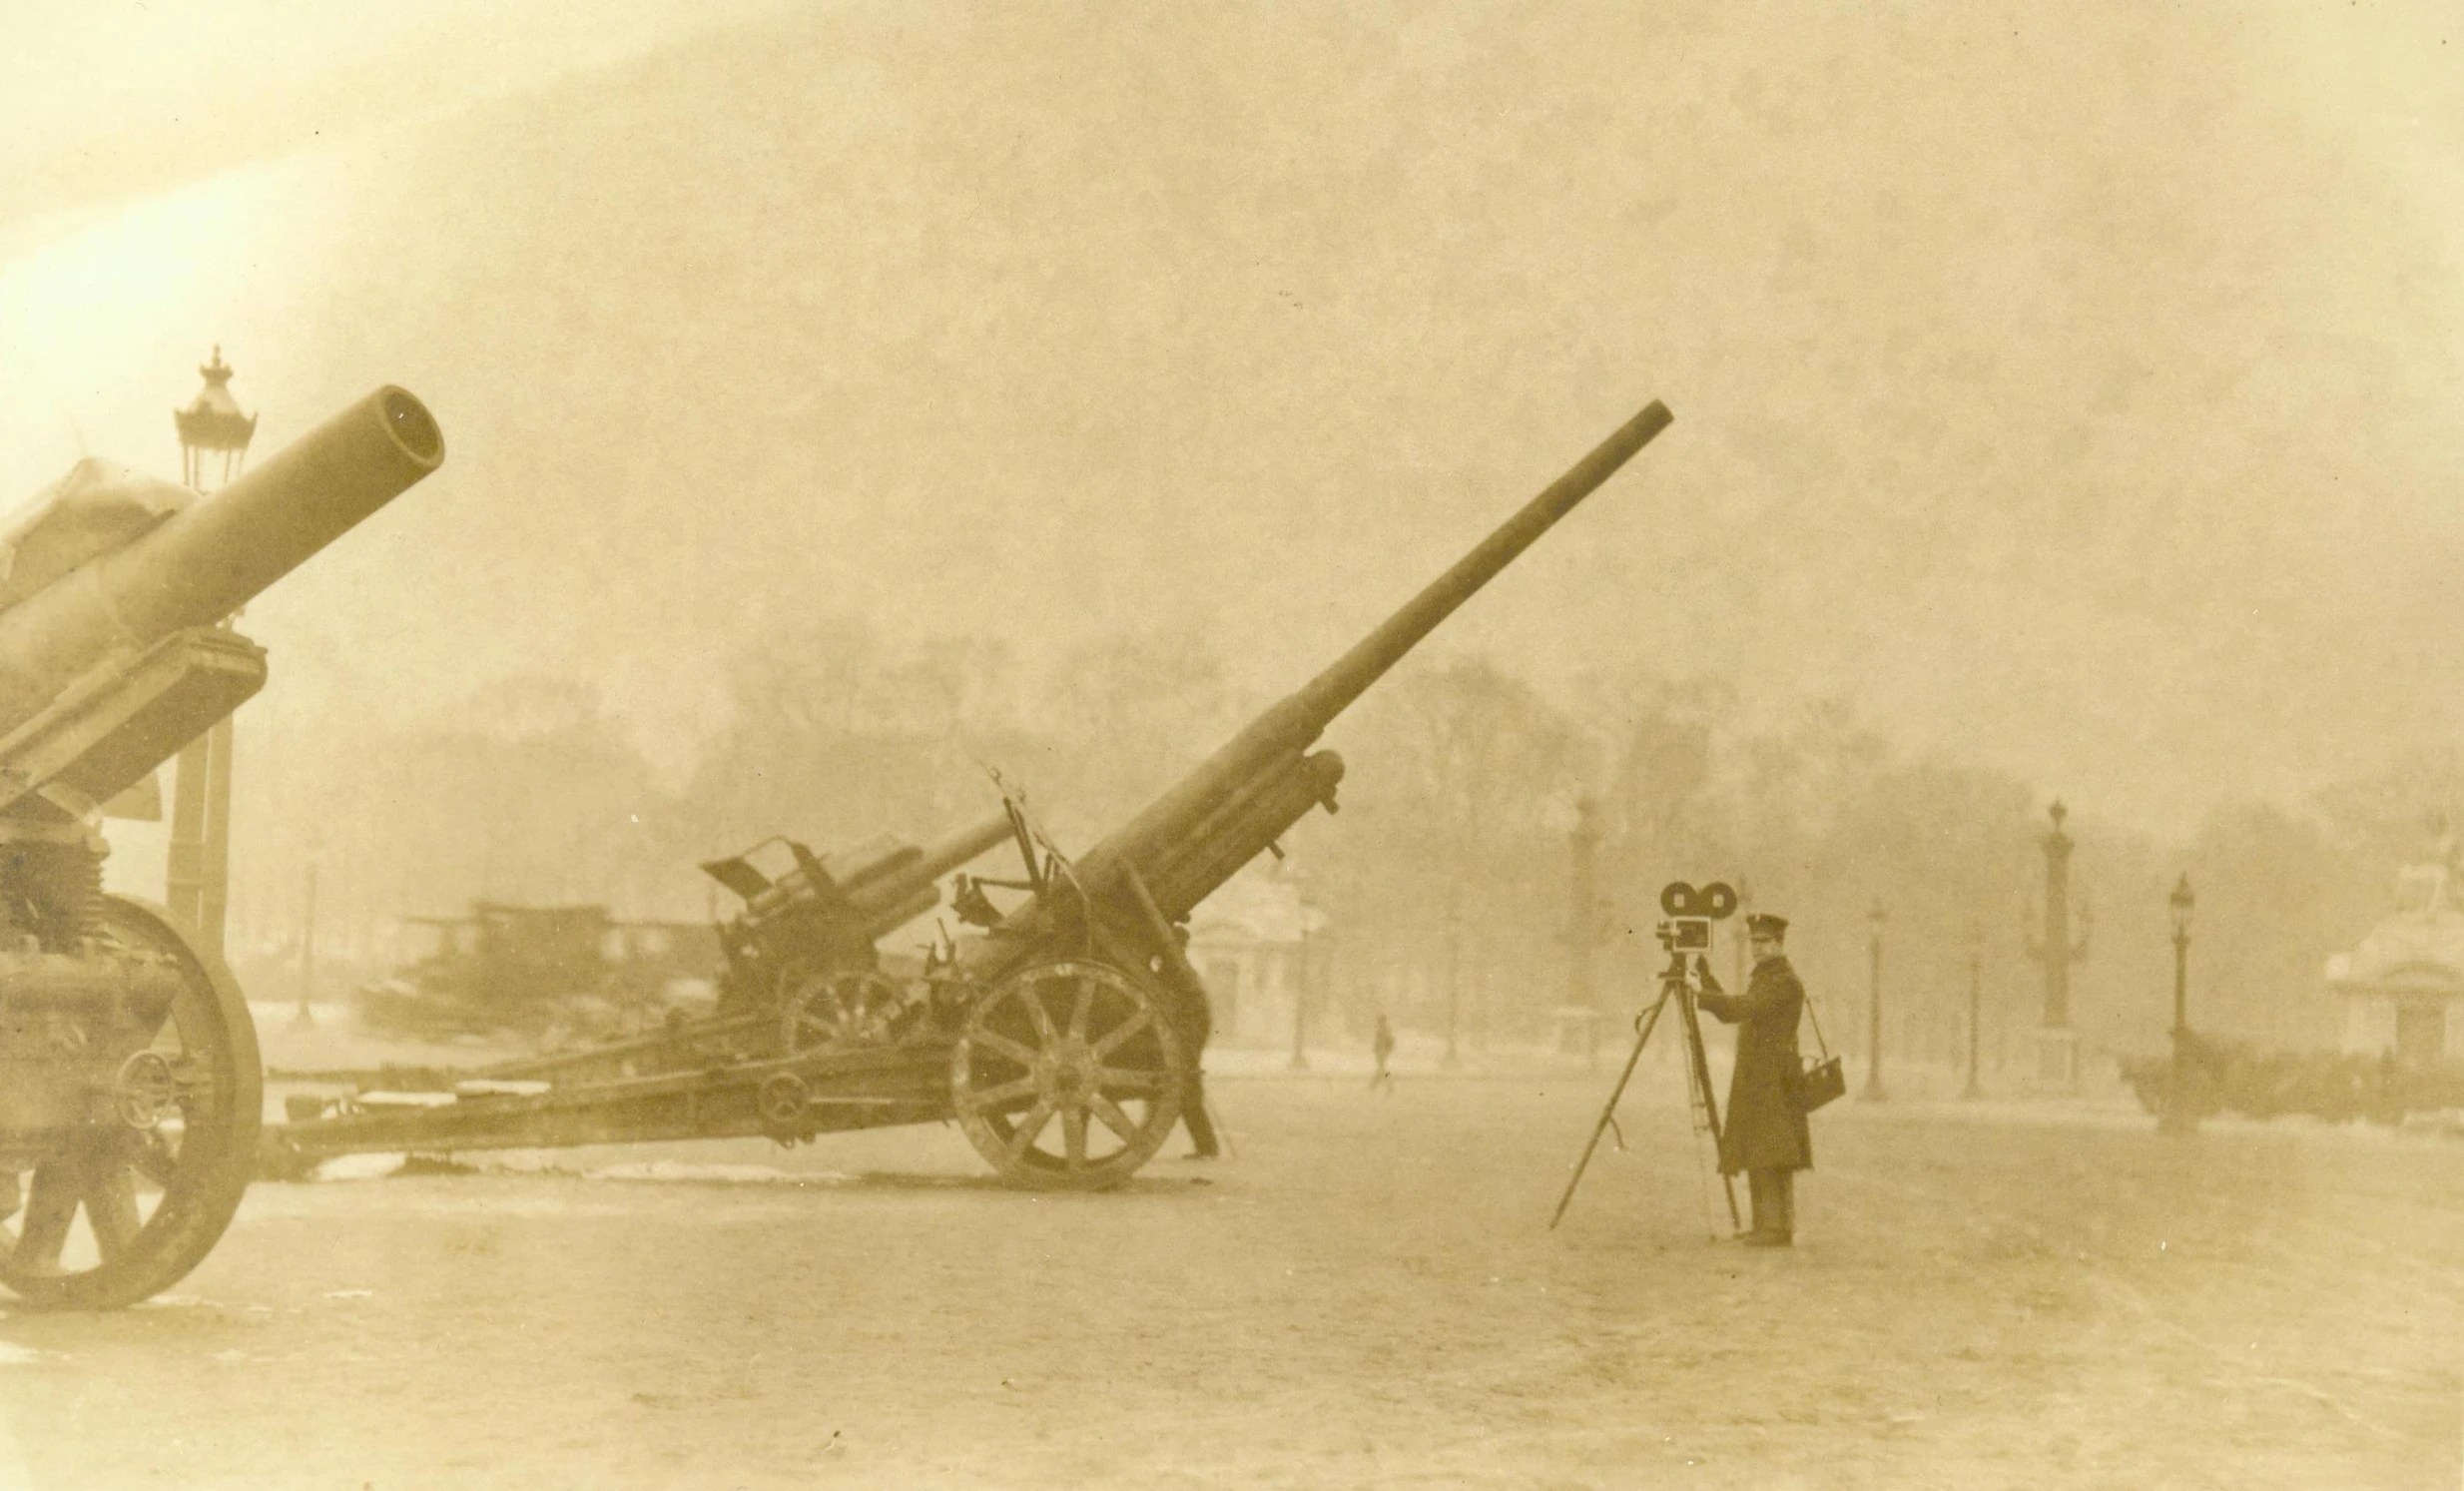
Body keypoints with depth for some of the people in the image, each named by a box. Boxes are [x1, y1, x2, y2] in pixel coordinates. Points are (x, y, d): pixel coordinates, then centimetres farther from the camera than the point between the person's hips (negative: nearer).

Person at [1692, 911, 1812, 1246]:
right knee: (1757, 1158, 10)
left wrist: (1697, 996, -25)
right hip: (1755, 1080, 10)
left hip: (1774, 1081, -10)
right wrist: (1707, 979, 15)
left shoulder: (1785, 982, -12)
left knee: (1773, 1159, -12)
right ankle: (1765, 1225, 15)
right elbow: (1732, 1013, 23)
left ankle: (1780, 1228, -13)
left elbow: (1741, 1009, -24)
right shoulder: (1763, 977, 19)